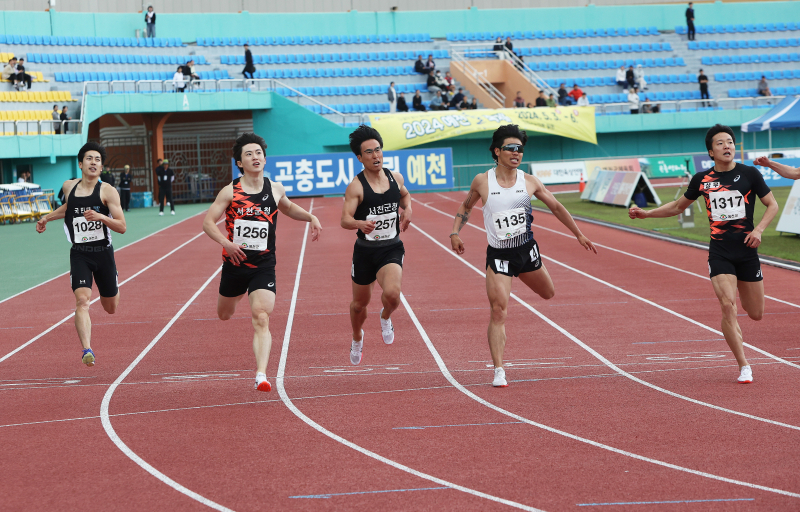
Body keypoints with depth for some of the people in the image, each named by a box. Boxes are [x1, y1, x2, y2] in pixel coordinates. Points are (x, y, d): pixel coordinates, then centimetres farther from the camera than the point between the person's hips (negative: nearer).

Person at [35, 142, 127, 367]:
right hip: (79, 254, 1)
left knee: (110, 308, 14)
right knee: (82, 300, -21)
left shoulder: (107, 191, -7)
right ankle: (87, 350, -27)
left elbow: (122, 227, -11)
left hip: (103, 252, -1)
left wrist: (101, 217, -27)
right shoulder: (68, 187, 4)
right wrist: (47, 218, 25)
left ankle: (114, 288, 52)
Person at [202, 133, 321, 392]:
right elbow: (208, 222, -10)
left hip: (263, 266, 0)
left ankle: (261, 375, -24)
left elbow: (287, 208, 25)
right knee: (224, 315, 21)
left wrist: (311, 217, 9)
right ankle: (234, 297, 60)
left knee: (261, 319, -17)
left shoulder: (275, 189, 1)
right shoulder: (230, 191, -8)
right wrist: (225, 242, -27)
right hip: (234, 264, 1)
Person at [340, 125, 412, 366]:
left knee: (392, 292, -26)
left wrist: (407, 209, 3)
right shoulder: (356, 186, -13)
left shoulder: (395, 178, 0)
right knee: (360, 302, 15)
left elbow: (405, 195, 24)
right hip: (365, 250, -1)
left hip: (392, 249, 1)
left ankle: (385, 318, 11)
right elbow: (345, 220, -22)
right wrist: (360, 224, -44)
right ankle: (357, 339, 47)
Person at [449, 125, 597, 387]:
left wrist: (579, 235, 13)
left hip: (527, 250, 3)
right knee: (498, 312, -13)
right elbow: (466, 206, 12)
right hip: (497, 255, -3)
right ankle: (499, 371, -11)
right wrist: (455, 233, -2)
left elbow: (556, 207, 9)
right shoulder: (482, 181, -8)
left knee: (548, 293, 23)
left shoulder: (529, 182, -4)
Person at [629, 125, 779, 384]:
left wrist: (758, 230, -10)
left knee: (756, 314, 7)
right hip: (719, 252, 0)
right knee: (727, 306, -18)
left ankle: (739, 294, 45)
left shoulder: (749, 173, -2)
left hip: (746, 250, 0)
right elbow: (678, 207, 18)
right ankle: (744, 366, -7)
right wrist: (646, 213, 9)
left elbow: (772, 205, 5)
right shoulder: (702, 179, 3)